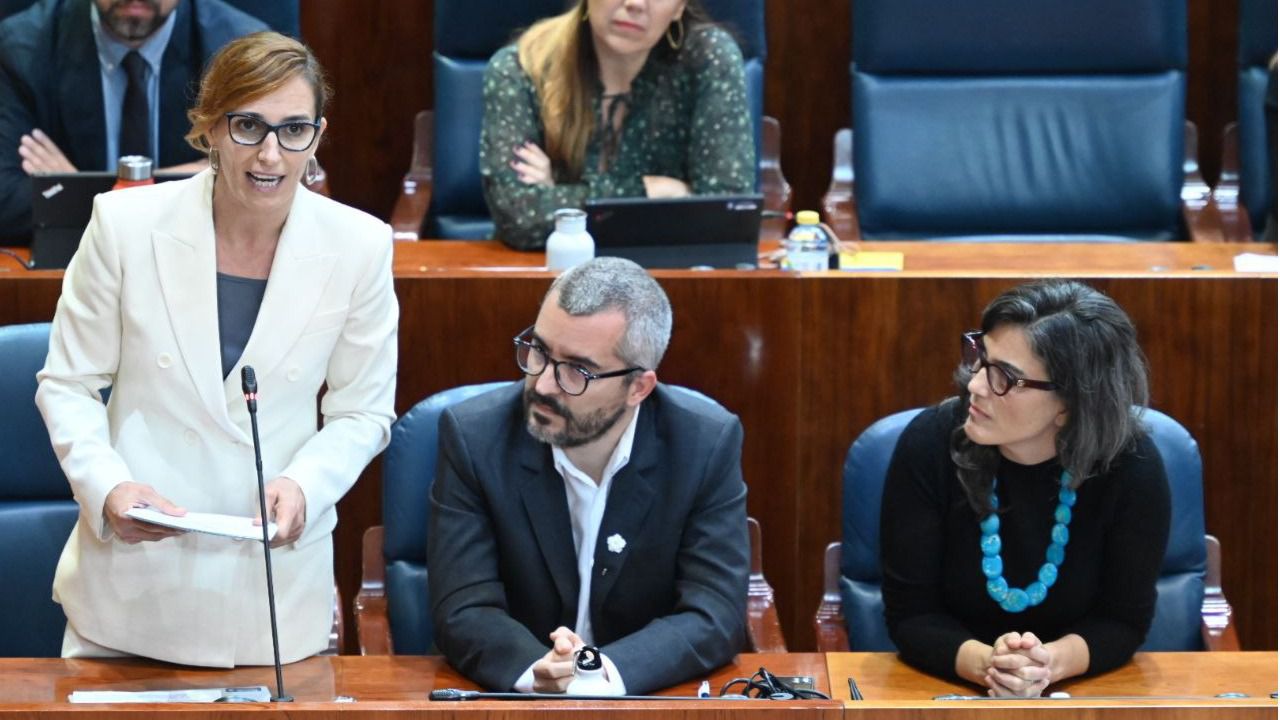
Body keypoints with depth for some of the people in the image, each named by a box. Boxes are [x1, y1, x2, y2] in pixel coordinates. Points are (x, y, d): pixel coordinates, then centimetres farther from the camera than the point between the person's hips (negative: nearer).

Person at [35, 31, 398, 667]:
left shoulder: (358, 246, -6)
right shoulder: (125, 225, -8)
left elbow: (363, 412, 4)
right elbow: (67, 386, 1)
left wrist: (305, 484, -16)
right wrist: (108, 487, -17)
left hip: (279, 579, 0)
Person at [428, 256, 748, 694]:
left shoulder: (708, 445, -9)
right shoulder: (474, 437, -9)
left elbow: (715, 614, -12)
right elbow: (462, 611, -11)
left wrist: (607, 670, -28)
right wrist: (538, 672, -31)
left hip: (653, 694, 0)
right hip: (509, 698, 0)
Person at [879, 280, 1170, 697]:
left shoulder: (1131, 469, -14)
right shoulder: (929, 445, -14)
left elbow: (1123, 619, -6)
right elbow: (910, 613, -11)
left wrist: (1052, 662, -25)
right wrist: (984, 664, -28)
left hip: (1085, 692, 0)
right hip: (949, 685, 0)